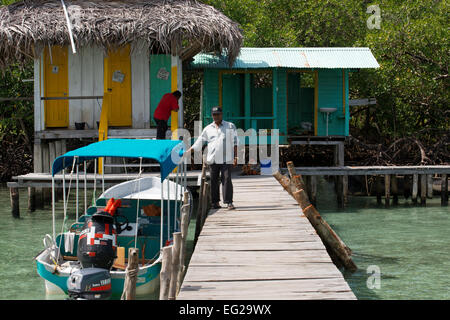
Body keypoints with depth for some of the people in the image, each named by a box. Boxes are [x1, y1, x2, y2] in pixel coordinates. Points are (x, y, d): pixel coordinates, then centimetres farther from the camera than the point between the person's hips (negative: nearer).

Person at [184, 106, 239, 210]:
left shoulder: (230, 126, 7)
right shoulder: (208, 129, 12)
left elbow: (235, 142, 6)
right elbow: (199, 142, 14)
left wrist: (235, 157, -2)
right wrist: (187, 152, 8)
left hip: (226, 159, -3)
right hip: (213, 159, 3)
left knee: (226, 179, -9)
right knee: (214, 181, 4)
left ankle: (229, 202, -10)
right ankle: (215, 202, 11)